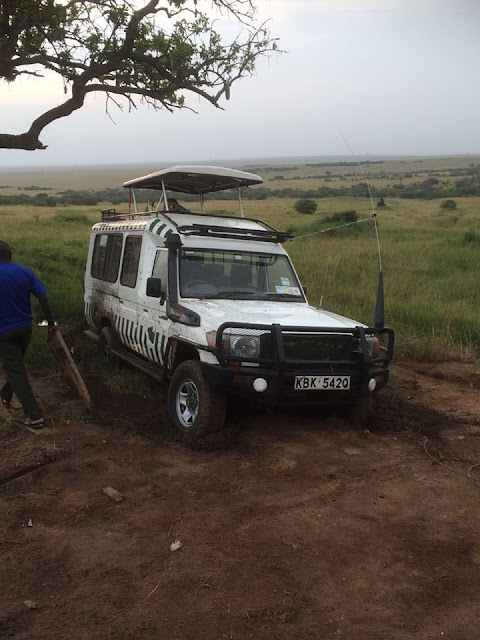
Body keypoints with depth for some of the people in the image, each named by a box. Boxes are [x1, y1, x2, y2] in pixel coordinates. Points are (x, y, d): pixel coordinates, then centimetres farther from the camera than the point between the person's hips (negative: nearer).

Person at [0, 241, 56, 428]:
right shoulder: (25, 272, -4)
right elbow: (43, 298, -6)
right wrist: (51, 323, 2)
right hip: (25, 328, 5)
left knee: (16, 371, -1)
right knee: (16, 365, 26)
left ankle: (34, 415, -6)